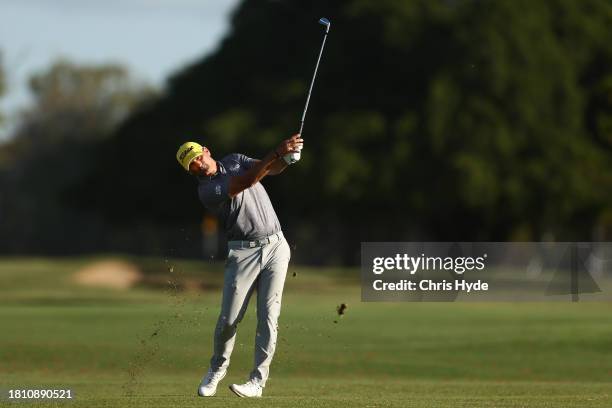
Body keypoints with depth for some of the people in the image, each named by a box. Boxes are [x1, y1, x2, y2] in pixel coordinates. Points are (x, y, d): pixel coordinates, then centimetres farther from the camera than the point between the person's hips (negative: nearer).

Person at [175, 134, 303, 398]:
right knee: (228, 319, -5)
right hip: (243, 253, -3)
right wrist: (276, 153, -31)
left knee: (268, 316, -6)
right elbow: (246, 182, -23)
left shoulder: (235, 160, 10)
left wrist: (287, 156, -24)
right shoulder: (206, 190, -10)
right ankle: (218, 368, 22)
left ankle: (258, 381, -5)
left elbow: (272, 169, -1)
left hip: (276, 247, 3)